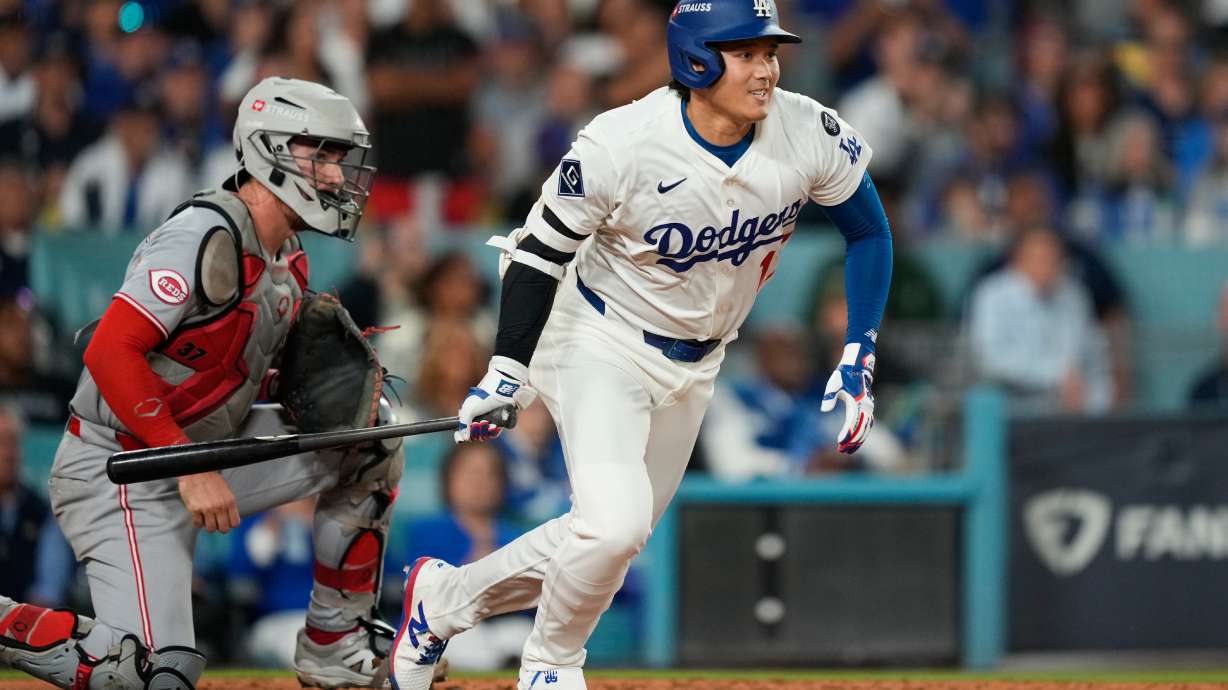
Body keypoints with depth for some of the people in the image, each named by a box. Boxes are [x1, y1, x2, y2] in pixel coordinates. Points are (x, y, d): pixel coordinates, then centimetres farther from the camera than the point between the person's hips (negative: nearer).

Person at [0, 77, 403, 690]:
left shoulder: (288, 261, 8)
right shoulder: (207, 236, -21)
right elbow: (111, 351, -27)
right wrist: (191, 469, -27)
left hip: (202, 450, 9)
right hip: (119, 473, -9)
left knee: (371, 448, 5)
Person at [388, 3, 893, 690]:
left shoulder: (810, 136, -18)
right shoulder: (621, 145, -27)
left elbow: (870, 231, -1)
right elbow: (543, 249, -14)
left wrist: (859, 357, -7)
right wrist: (508, 372, -18)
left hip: (693, 368, 5)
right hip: (602, 348, -5)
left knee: (611, 541, 11)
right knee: (615, 522, -24)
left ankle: (445, 596, 34)